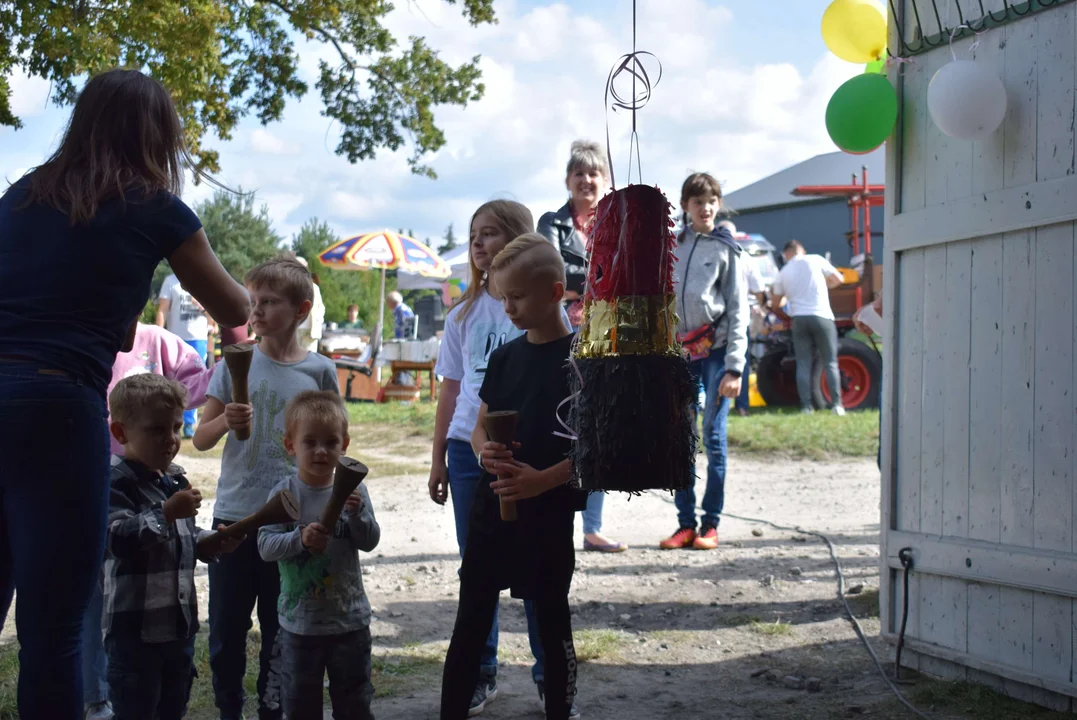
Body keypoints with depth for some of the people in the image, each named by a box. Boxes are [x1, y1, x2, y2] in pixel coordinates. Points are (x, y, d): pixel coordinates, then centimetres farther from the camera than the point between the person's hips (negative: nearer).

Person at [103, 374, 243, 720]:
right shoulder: (117, 484, -14)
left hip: (180, 623, 8)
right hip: (135, 630, -8)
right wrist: (166, 513, -35)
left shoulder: (176, 480, 11)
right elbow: (117, 538, -29)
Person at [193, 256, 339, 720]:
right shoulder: (236, 363, 0)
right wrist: (226, 422, -18)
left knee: (281, 630, 8)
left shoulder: (319, 371, 0)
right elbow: (201, 439, 3)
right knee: (227, 628, 7)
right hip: (234, 516, 1)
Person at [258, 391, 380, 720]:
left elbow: (370, 542, -7)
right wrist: (300, 539, -30)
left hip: (349, 618, 1)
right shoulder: (284, 493, -9)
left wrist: (356, 514, -25)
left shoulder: (353, 490, -5)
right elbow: (265, 546, -13)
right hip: (300, 619, -1)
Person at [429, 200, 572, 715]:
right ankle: (481, 674, 19)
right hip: (470, 448, 3)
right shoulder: (465, 313, 7)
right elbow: (450, 389, 11)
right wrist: (438, 459, 9)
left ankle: (550, 674, 16)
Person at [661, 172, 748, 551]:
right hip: (680, 351, 4)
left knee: (714, 436, -3)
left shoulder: (725, 249, 1)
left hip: (716, 349, -4)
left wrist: (735, 367, -9)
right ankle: (685, 523, 8)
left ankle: (710, 524, 4)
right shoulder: (672, 247, 11)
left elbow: (738, 311, -2)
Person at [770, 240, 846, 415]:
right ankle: (836, 404, -2)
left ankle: (806, 405, -1)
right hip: (821, 316, -2)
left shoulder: (783, 273, 9)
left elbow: (775, 304, 15)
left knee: (803, 364, 5)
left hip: (799, 319, 2)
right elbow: (838, 279, 7)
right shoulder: (815, 260, 2)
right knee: (830, 363, 4)